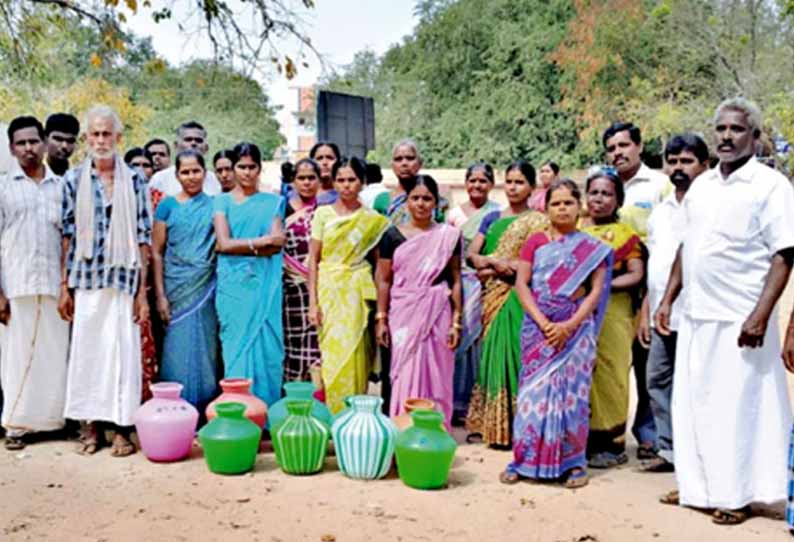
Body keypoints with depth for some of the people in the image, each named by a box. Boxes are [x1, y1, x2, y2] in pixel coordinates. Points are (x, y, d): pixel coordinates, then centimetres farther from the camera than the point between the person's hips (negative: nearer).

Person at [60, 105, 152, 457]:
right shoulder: (74, 180, 5)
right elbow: (67, 236, 5)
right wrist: (64, 286, 0)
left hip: (123, 281, -1)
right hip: (85, 280, 1)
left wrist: (142, 290, -2)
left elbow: (143, 238, 2)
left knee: (123, 350, 1)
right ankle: (90, 424, 17)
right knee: (86, 349, 5)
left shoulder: (134, 181, 3)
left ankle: (122, 427, 11)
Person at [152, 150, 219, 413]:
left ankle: (203, 412, 15)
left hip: (205, 289, 1)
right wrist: (160, 295, -5)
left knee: (204, 351, 5)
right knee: (177, 351, 2)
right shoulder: (167, 206, 4)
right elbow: (156, 253, 2)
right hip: (176, 289, -1)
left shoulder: (214, 205, 7)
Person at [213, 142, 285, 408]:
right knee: (237, 345, -2)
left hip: (265, 285, 1)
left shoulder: (272, 202, 13)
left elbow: (277, 244, -1)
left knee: (266, 344, -2)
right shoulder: (223, 201, 10)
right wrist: (262, 240, -5)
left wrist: (241, 246, -9)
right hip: (234, 284, -1)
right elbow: (223, 243, -4)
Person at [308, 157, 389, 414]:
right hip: (329, 291, 0)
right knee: (332, 353, -1)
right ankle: (332, 415, 12)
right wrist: (313, 302, -3)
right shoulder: (323, 214, 4)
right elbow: (313, 260, 3)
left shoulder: (373, 220, 5)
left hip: (358, 293, 0)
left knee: (353, 354, -3)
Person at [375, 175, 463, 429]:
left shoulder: (448, 235, 4)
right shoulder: (393, 235, 4)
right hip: (403, 314, 0)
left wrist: (456, 321, -1)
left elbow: (456, 280, 3)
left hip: (437, 313, 0)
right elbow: (384, 280, 6)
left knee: (436, 375, 4)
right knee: (405, 374, 3)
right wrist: (381, 319, 1)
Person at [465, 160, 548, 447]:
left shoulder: (539, 222, 2)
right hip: (493, 298, 4)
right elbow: (471, 254, 6)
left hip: (519, 298, -4)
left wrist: (493, 268, -10)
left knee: (515, 355, -9)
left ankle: (517, 427, -4)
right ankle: (493, 425, 7)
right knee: (494, 353, 2)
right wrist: (497, 262, -13)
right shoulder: (492, 218, 16)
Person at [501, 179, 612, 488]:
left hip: (575, 330, -1)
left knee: (571, 392, 2)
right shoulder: (535, 242, 8)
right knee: (535, 390, 1)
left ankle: (573, 462, 10)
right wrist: (543, 322, -12)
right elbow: (521, 283, 0)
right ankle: (524, 459, 8)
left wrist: (569, 325, -13)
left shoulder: (592, 248, 6)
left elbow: (596, 291, -1)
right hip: (538, 328, 1)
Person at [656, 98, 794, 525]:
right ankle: (696, 486, 25)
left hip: (740, 320, -6)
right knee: (692, 403, 12)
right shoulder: (701, 185, 12)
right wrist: (668, 299, 12)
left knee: (737, 407, 3)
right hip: (695, 315, 6)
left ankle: (735, 495, 16)